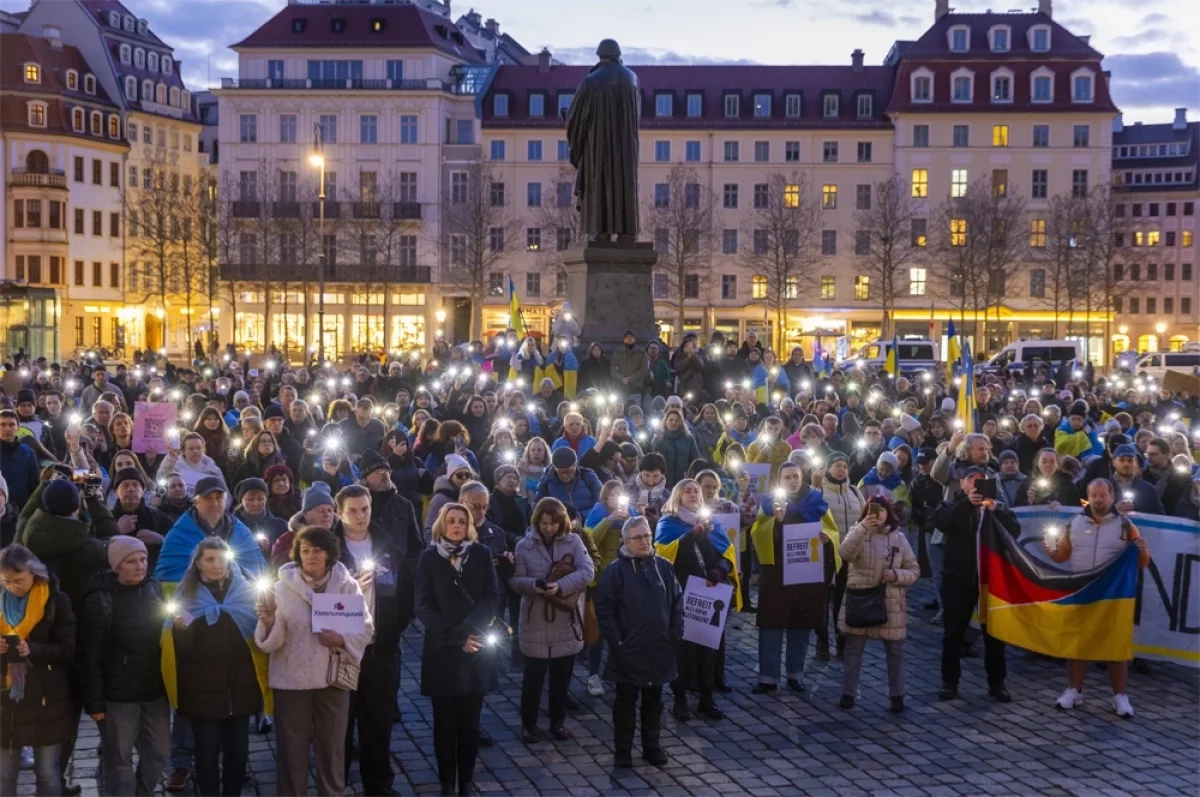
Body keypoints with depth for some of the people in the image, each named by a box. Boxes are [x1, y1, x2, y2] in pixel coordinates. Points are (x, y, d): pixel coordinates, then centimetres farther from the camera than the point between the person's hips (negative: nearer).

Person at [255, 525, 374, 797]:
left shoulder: (347, 585, -3)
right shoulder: (283, 585, -5)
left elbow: (366, 629, -2)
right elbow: (273, 639, -9)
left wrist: (340, 640, -20)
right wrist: (268, 622, -31)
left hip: (332, 677, 1)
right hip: (291, 678, -1)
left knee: (331, 747, 12)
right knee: (291, 748, 6)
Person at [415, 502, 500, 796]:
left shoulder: (481, 555, 4)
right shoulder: (429, 557, 0)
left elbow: (493, 598, -3)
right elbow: (424, 606, -5)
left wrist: (468, 630, -17)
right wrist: (455, 636, -15)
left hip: (477, 650, 1)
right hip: (442, 651, -1)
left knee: (469, 722, 5)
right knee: (445, 722, 3)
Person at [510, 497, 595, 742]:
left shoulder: (574, 541, -2)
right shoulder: (524, 546, -4)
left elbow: (587, 572, -11)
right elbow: (515, 580, -4)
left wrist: (561, 586, -25)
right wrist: (532, 585, -26)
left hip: (567, 623, 1)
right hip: (535, 623, -1)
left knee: (561, 676, 14)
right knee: (533, 676, 7)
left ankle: (558, 722, 29)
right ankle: (528, 724, 22)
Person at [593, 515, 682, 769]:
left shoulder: (664, 567, 2)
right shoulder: (615, 570, -10)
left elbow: (677, 602, 8)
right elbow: (604, 610, -9)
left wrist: (675, 635, 1)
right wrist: (615, 641, -13)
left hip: (659, 649, 3)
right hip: (628, 651, -3)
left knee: (653, 700, 14)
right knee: (626, 702, 7)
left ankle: (652, 746, 26)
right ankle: (622, 751, 17)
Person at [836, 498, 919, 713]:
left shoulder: (899, 537, 3)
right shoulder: (858, 532, 0)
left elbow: (914, 570, 5)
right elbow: (845, 554, -22)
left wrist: (896, 575, -16)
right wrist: (862, 528, -32)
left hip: (891, 604, 1)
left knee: (894, 650, 8)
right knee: (853, 649, 7)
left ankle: (896, 695, 18)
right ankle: (848, 693, 16)